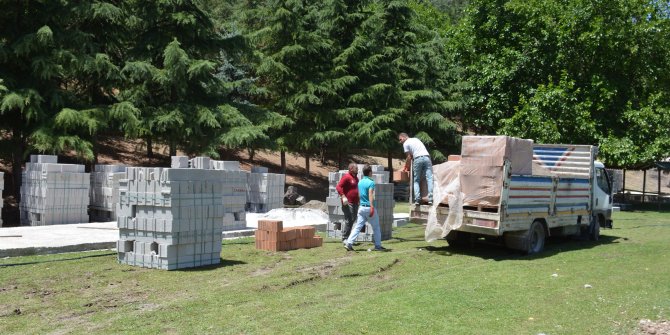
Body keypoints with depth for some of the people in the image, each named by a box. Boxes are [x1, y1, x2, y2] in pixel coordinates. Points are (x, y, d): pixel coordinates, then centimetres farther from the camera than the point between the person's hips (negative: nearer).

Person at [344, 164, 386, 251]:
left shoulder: (360, 182, 10)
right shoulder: (371, 182, -12)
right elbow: (370, 195, -23)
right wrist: (372, 207, -29)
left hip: (361, 207, 6)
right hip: (369, 207, -6)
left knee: (358, 226, 4)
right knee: (376, 227, 8)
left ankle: (349, 243, -7)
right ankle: (378, 246, 14)